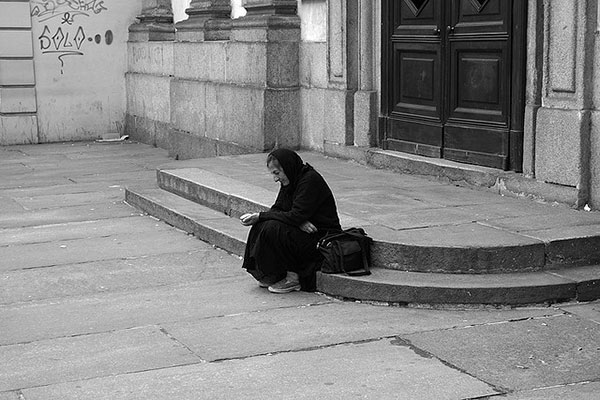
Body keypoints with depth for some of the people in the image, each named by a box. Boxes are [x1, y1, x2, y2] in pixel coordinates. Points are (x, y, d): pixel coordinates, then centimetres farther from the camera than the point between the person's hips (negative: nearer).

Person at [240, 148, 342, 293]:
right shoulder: (289, 181, 8)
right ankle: (270, 276, 2)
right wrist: (300, 222, -18)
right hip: (302, 230, 9)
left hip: (322, 238, -9)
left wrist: (260, 216, -21)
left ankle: (293, 279, -15)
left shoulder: (310, 180, -20)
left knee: (272, 229, -26)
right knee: (260, 226, -6)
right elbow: (277, 209, 4)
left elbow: (296, 216, -26)